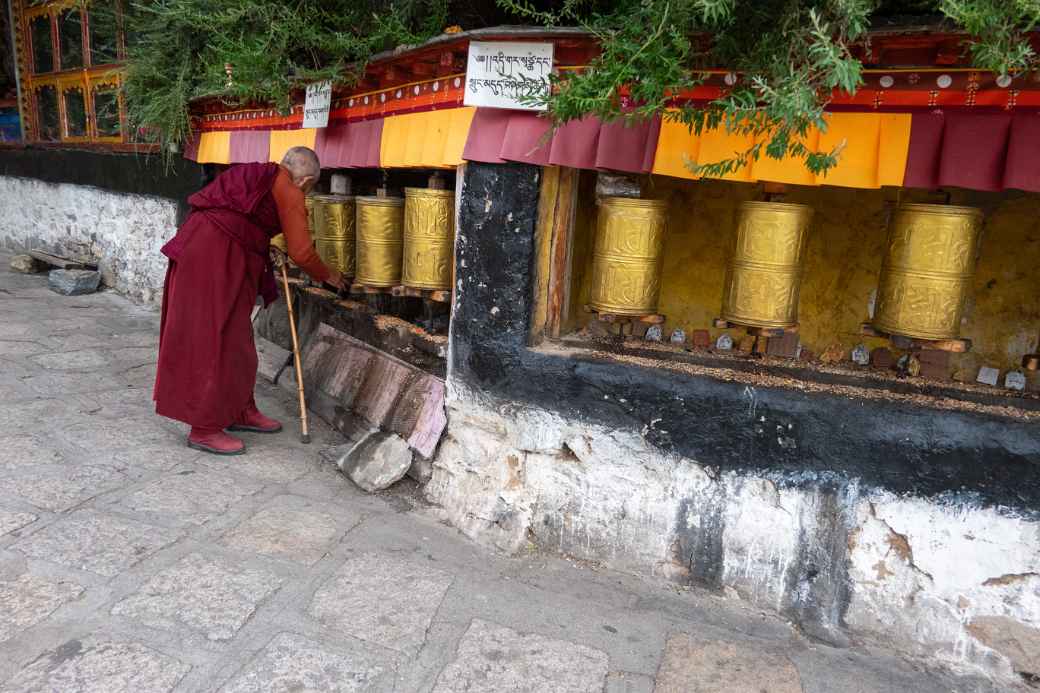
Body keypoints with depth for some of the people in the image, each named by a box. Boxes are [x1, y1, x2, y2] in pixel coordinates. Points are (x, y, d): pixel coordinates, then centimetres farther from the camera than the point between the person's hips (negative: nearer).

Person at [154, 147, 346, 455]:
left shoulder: (258, 177, 22)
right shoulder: (289, 193, -3)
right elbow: (301, 253, -5)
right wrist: (329, 276, 13)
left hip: (196, 249, 9)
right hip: (215, 256, -9)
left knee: (233, 336, 16)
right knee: (215, 338, -3)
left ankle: (240, 411, 27)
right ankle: (205, 429, 4)